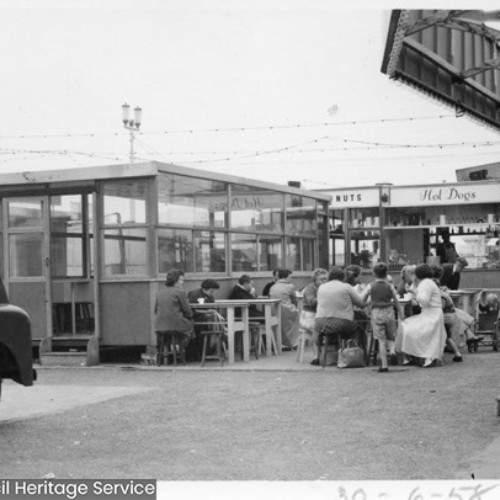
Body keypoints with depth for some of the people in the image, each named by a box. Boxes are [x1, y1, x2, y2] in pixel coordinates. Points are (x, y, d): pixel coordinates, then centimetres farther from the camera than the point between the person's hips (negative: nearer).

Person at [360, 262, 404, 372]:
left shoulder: (370, 287, -2)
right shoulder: (390, 286, 2)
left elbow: (361, 300, -1)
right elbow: (397, 302, 6)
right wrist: (402, 316, 14)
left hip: (376, 313, -1)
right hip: (389, 312, 1)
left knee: (381, 340, 1)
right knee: (391, 337, 20)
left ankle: (384, 365, -1)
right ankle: (392, 350, -10)